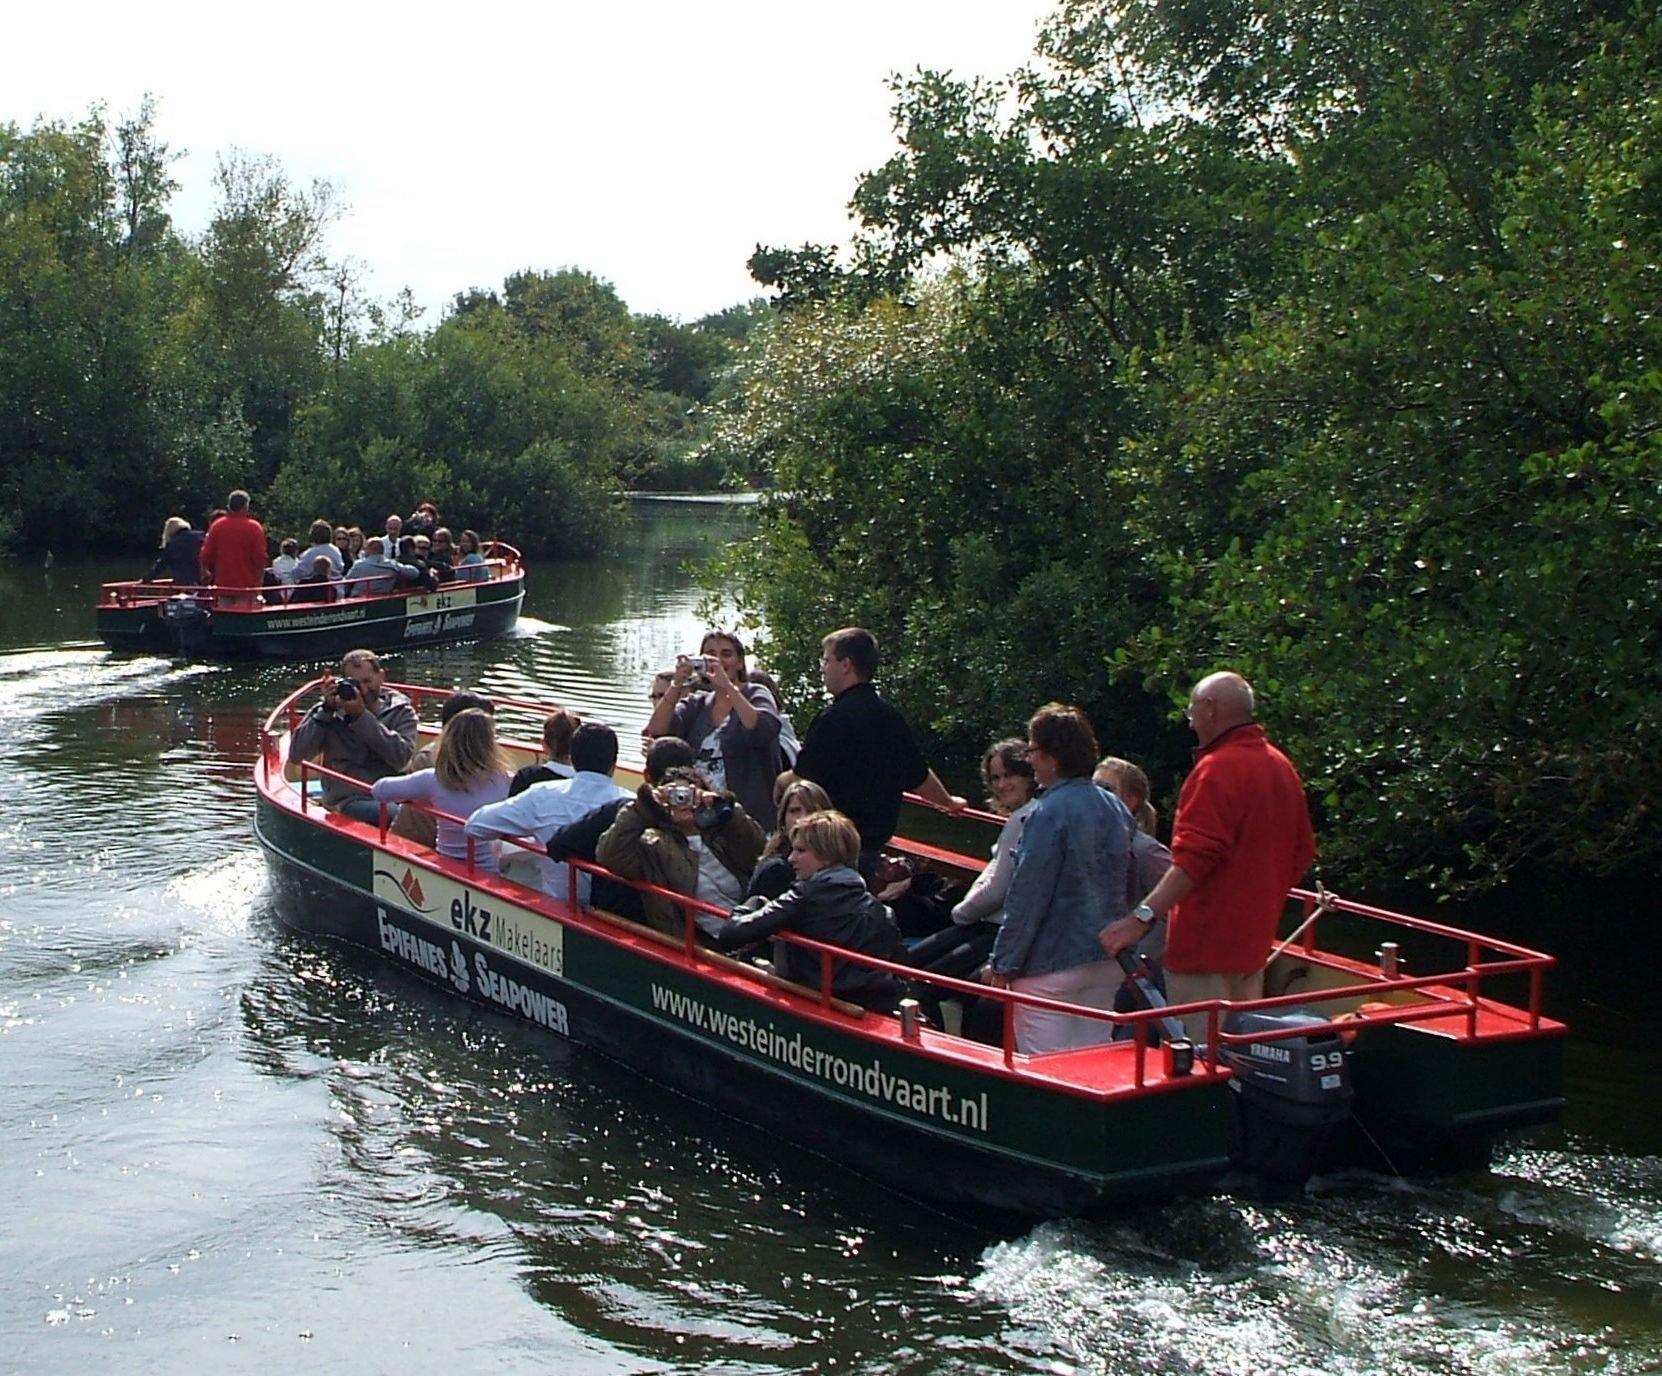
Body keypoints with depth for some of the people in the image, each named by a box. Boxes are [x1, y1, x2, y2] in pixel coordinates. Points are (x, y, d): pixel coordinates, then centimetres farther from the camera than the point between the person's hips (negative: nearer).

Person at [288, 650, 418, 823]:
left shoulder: (400, 711, 12)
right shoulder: (331, 713, 12)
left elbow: (401, 758, -6)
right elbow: (296, 754, 0)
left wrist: (362, 716, -8)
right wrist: (326, 710, -4)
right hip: (350, 800, -2)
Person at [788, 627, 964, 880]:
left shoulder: (834, 719, -16)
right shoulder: (891, 718, 11)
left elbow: (802, 781, -16)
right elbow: (920, 776, 23)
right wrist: (949, 801, 41)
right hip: (874, 847, 9)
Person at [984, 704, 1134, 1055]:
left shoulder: (1050, 813, -17)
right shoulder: (1116, 808, 8)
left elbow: (1027, 897, -16)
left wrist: (1002, 965, -10)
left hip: (1052, 966, -8)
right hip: (1107, 963, 8)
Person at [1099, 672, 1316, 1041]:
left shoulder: (1217, 769, -17)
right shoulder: (1282, 767, 12)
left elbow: (1194, 859, -26)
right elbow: (1302, 853, 18)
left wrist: (1141, 917, -28)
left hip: (1206, 943, -9)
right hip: (1254, 940, 10)